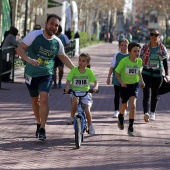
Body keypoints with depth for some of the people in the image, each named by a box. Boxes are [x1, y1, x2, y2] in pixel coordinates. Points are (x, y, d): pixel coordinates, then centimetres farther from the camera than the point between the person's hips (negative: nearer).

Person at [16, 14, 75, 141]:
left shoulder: (57, 42, -2)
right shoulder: (35, 35, -13)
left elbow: (63, 57, 16)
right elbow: (20, 48, -17)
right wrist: (28, 59, -34)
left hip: (46, 75, 0)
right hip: (31, 74, 0)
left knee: (44, 99, -19)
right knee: (35, 100, 14)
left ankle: (42, 129, -14)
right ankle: (39, 123, 36)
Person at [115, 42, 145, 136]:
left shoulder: (139, 61, -8)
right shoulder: (124, 61, -19)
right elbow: (117, 73, -11)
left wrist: (141, 80, 4)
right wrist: (121, 82, -26)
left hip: (134, 85, 1)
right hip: (124, 85, -1)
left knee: (133, 105, -17)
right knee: (124, 105, 17)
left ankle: (131, 127, -7)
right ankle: (120, 117, 52)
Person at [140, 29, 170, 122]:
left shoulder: (162, 48, 2)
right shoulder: (145, 47, 0)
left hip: (157, 73, 1)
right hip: (146, 73, -1)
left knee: (155, 94, 11)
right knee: (147, 93, -14)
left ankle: (152, 113, 26)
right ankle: (146, 113, -26)